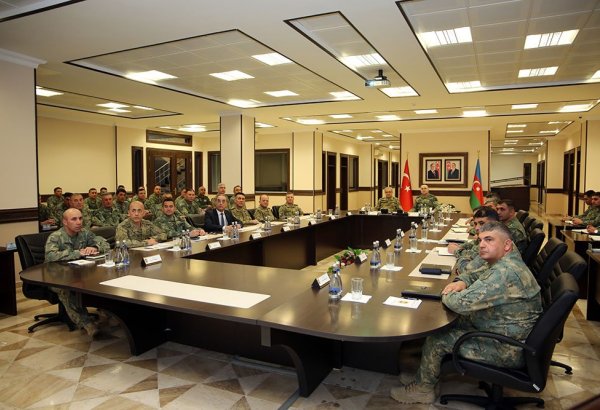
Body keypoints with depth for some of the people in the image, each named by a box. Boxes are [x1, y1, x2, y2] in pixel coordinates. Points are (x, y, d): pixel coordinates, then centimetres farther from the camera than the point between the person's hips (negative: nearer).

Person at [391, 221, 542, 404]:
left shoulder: (505, 272, -31)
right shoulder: (503, 263, 3)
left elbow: (462, 303, -34)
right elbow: (475, 275, 20)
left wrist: (446, 295, -11)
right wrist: (461, 282, -4)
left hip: (507, 349, -10)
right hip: (501, 331, 10)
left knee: (435, 339, -6)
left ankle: (423, 389, 16)